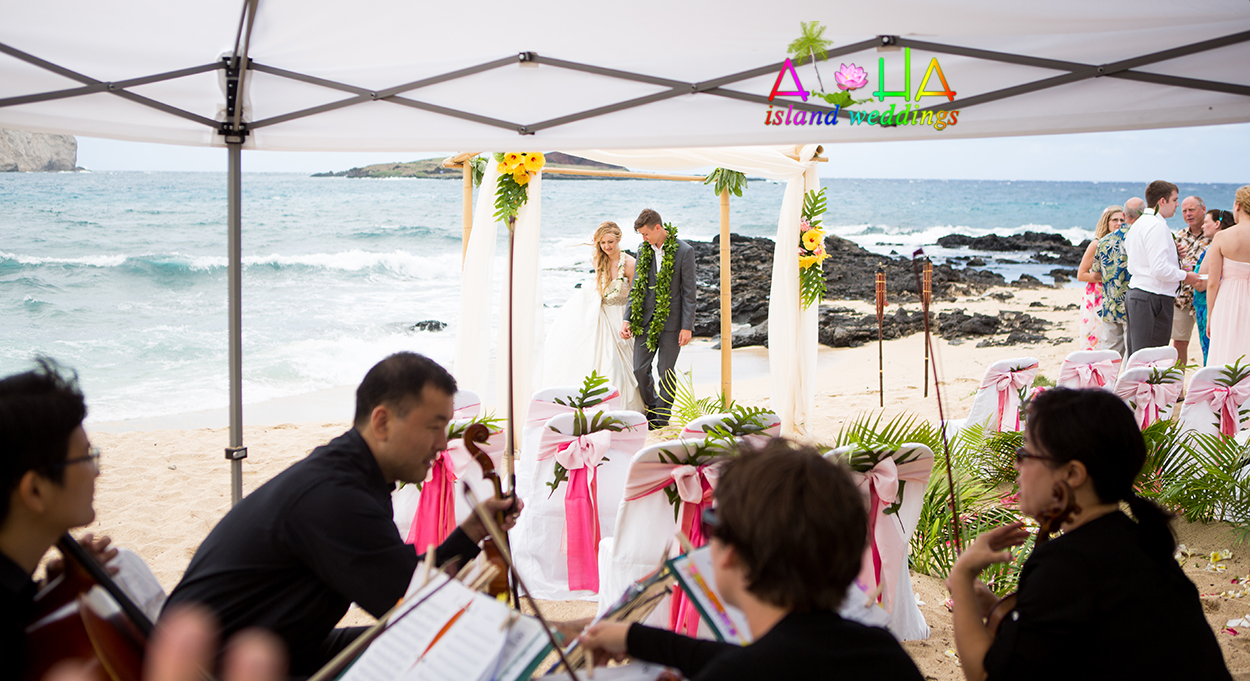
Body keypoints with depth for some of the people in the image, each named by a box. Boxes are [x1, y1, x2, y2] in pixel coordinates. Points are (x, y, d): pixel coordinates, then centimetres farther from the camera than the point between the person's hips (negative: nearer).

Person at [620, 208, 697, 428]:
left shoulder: (684, 251, -10)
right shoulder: (643, 250, 5)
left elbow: (689, 292, -9)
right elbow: (636, 288, 10)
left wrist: (687, 327, -12)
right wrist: (627, 319, 2)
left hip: (671, 320, -5)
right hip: (646, 319, 5)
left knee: (666, 371, 3)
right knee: (639, 369, 4)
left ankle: (662, 419, 15)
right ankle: (651, 408, 26)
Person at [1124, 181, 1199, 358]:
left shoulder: (1139, 224, 18)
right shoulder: (1157, 225, -13)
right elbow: (1160, 269, -20)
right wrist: (1184, 276, -6)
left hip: (1134, 295, 10)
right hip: (1153, 297, -10)